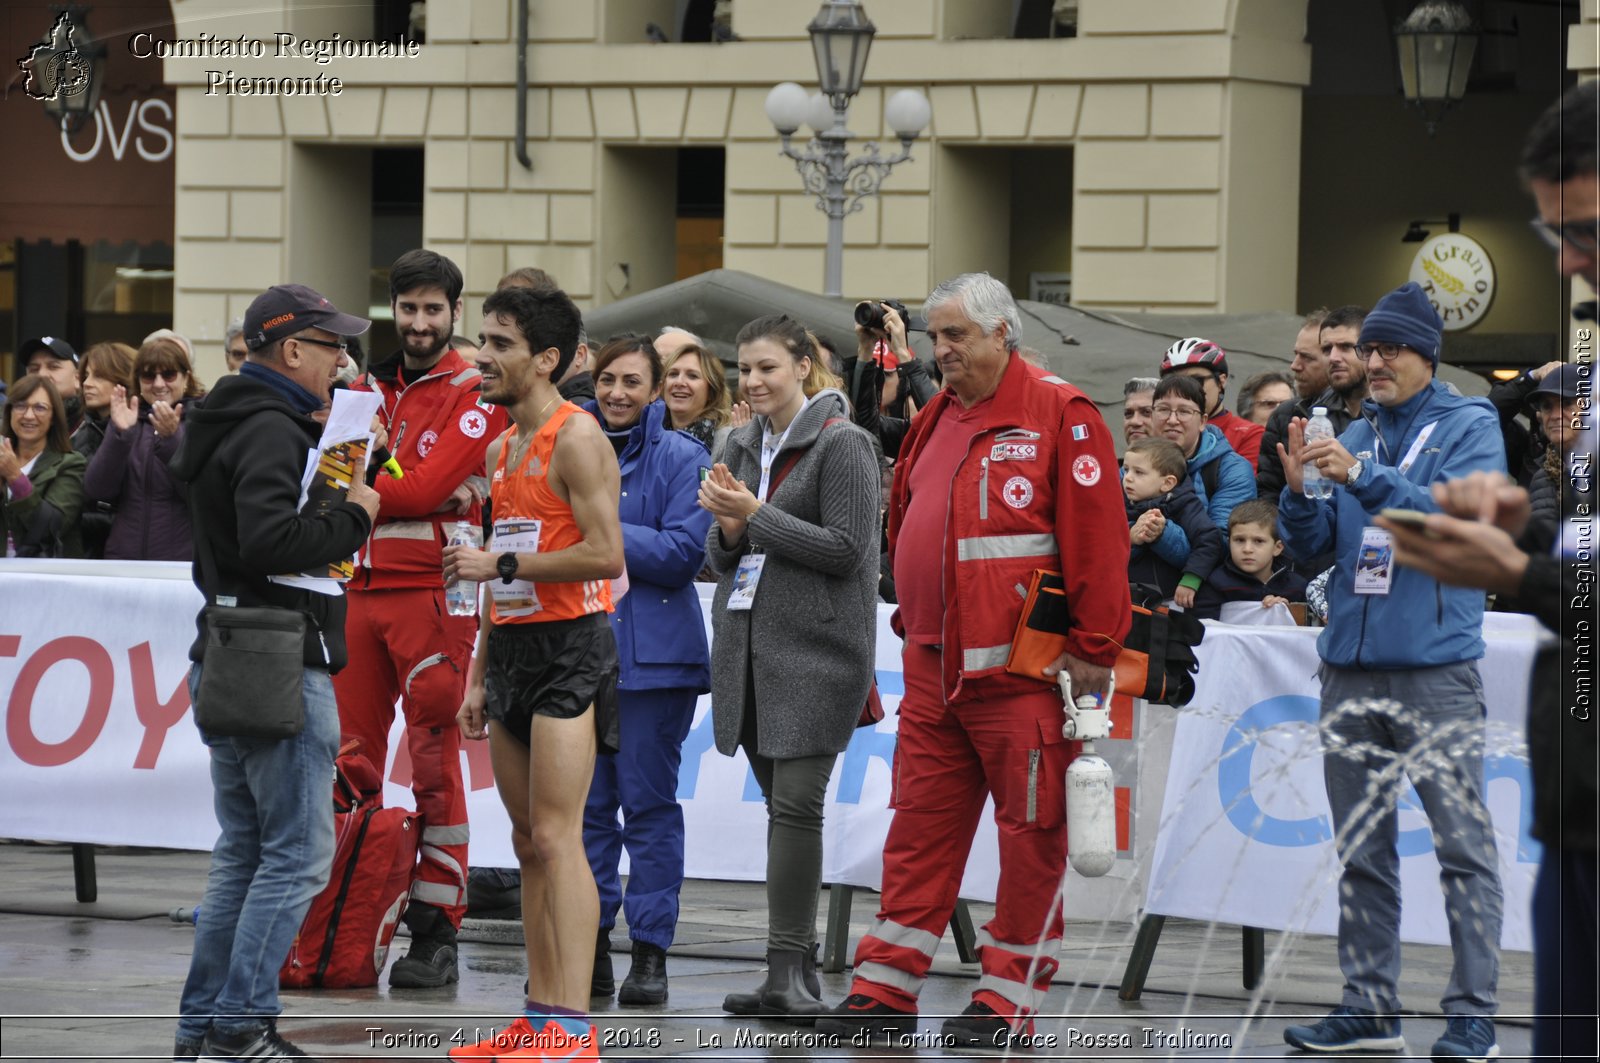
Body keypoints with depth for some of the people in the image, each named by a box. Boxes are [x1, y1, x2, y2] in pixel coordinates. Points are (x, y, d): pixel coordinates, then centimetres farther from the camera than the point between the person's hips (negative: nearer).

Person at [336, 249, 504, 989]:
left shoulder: (474, 394, -2)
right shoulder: (368, 387, 15)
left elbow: (427, 487, -13)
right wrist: (434, 496, -9)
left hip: (431, 590, -6)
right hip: (361, 588, 6)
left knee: (435, 764, -6)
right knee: (350, 761, 6)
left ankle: (436, 934, -3)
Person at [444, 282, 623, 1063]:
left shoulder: (576, 438, -10)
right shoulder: (502, 448, 17)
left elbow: (604, 554, -19)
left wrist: (499, 564, -15)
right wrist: (479, 675, 20)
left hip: (570, 647, -9)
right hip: (514, 647, 9)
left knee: (556, 837, -14)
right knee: (529, 843, 8)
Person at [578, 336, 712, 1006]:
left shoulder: (680, 457, -2)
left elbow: (683, 552, -11)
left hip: (653, 653, -4)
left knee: (648, 801, -2)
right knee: (585, 801, 5)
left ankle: (650, 952, 1)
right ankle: (589, 947, 10)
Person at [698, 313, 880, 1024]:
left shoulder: (842, 445, -6)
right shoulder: (744, 447, 15)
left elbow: (846, 549, -13)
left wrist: (755, 514, -14)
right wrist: (728, 529, -5)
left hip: (815, 647, -7)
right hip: (746, 640, 7)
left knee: (797, 804, -13)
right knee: (779, 803, 7)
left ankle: (787, 972, -14)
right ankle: (797, 966, 10)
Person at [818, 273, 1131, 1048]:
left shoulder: (1058, 415, -8)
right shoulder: (936, 420, 15)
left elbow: (1097, 539, -12)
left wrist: (1092, 650, -15)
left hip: (1022, 671, -7)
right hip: (934, 668, 7)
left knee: (1031, 832, 1)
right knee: (921, 825, 9)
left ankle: (1009, 995, 7)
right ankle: (885, 989, 13)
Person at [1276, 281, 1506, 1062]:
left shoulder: (1469, 427, 1)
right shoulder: (1355, 436, 15)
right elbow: (1312, 548, 13)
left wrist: (1362, 477, -23)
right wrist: (1298, 491, -7)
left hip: (1436, 668, -6)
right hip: (1351, 667, 6)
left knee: (1462, 843, -7)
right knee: (1361, 849, 8)